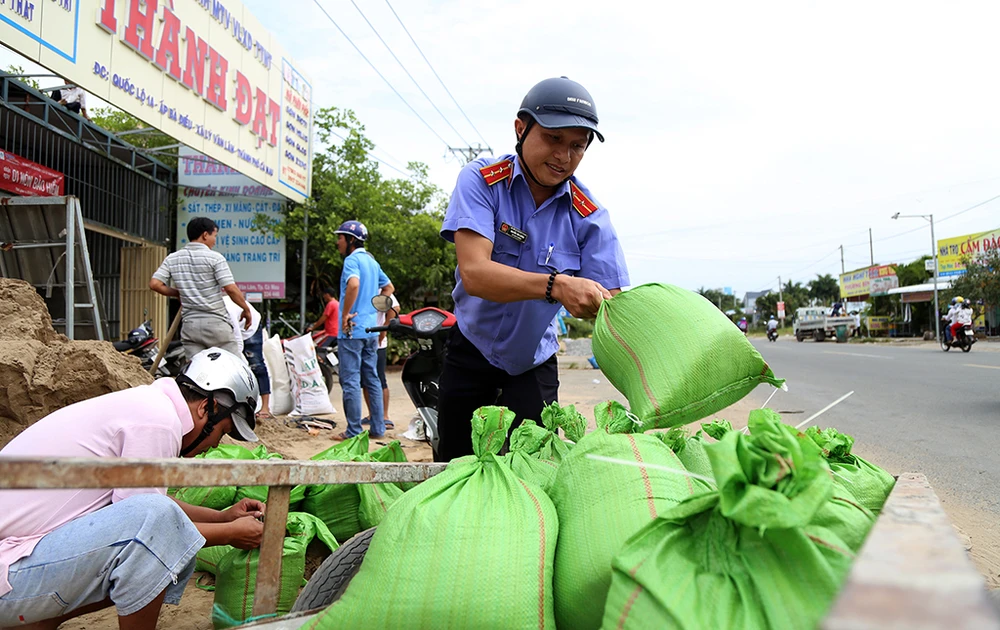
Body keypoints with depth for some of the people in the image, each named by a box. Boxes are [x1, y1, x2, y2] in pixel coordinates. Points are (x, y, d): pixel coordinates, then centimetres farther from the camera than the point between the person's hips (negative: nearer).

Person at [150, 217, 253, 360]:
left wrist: (179, 293, 16)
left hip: (189, 325, 5)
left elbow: (155, 284, 1)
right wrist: (246, 309, 1)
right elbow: (231, 289, -12)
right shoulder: (214, 257, -7)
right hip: (215, 322, -5)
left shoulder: (172, 259, 8)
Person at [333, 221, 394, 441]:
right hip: (371, 329, 9)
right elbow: (388, 287, 26)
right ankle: (378, 428, 14)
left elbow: (353, 284, -30)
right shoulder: (372, 261, 16)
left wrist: (345, 314, -21)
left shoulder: (352, 259, -10)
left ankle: (354, 431, -2)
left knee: (350, 381, -4)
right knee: (372, 379, 11)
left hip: (352, 330, -9)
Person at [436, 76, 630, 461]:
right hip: (471, 351, 0)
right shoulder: (481, 181, -16)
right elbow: (474, 273, -30)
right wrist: (555, 285, -46)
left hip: (534, 361, 1)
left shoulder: (589, 215, -11)